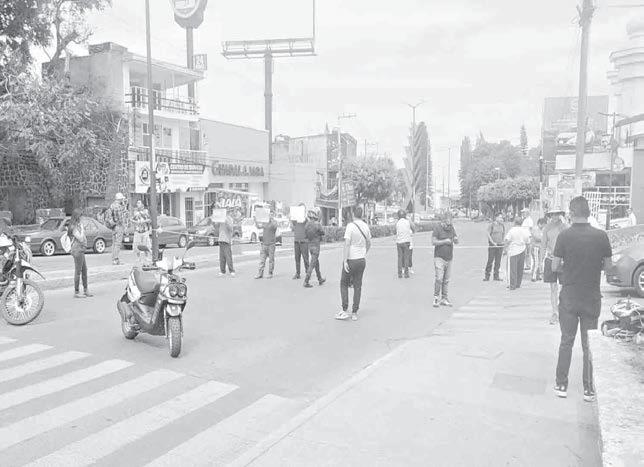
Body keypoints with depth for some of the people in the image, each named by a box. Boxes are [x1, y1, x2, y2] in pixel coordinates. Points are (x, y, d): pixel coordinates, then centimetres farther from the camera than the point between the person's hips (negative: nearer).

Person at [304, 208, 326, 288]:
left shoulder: (307, 224, -1)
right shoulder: (318, 224, -18)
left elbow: (306, 233, 7)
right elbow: (323, 233, -3)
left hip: (310, 245, 7)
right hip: (316, 246, -7)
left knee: (316, 262, 21)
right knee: (312, 264, -4)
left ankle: (320, 279, 32)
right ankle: (306, 282, -7)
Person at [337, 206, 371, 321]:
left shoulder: (350, 226, -14)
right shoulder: (366, 226, 3)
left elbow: (347, 244, -19)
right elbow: (369, 243, 15)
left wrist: (344, 261, -17)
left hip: (351, 260, -5)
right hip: (362, 260, 5)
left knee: (344, 284, 9)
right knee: (357, 286, 10)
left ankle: (344, 311, 3)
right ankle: (354, 313, 13)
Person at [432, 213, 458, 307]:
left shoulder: (451, 228, 9)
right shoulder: (437, 228, -7)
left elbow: (456, 241, 12)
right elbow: (433, 242, -13)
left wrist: (456, 239, -10)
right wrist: (444, 241, -18)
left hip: (449, 258, 5)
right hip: (439, 257, -5)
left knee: (446, 280, 8)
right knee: (439, 278, -12)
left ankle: (444, 298, 16)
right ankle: (436, 298, -2)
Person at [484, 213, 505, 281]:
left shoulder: (502, 225, 9)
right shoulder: (492, 225, -5)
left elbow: (504, 234, 20)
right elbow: (488, 234, -6)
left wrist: (503, 241, 9)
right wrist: (493, 242, -11)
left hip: (500, 245, 5)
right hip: (492, 245, -5)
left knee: (498, 261, 6)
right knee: (490, 260, -5)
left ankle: (496, 276, 13)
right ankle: (487, 276, 1)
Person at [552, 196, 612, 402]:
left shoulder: (564, 236, -11)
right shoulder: (601, 235, -6)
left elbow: (555, 266, -9)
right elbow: (607, 265, 3)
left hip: (569, 297, -1)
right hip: (592, 298, 1)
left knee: (566, 341, 12)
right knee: (590, 344, 12)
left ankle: (561, 385, 17)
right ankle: (589, 389, 17)